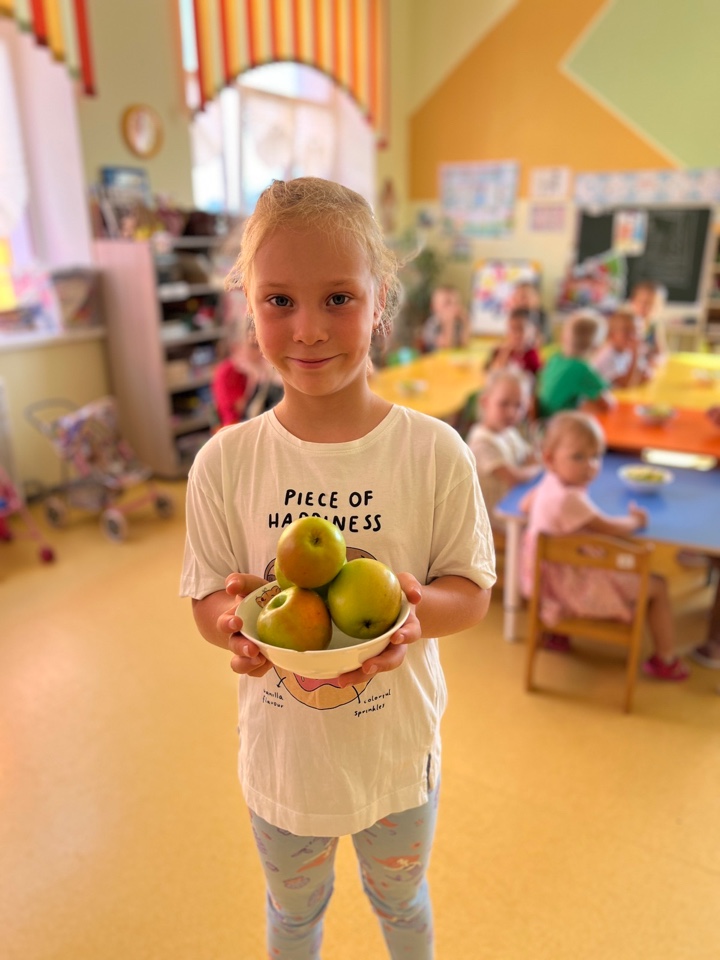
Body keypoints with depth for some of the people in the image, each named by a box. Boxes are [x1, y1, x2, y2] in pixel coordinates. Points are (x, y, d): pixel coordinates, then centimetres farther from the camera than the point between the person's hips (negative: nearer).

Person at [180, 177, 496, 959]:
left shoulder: (435, 453, -19)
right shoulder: (224, 462, -17)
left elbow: (472, 590, -10)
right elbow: (206, 601, -7)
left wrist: (420, 606, -31)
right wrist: (234, 618, -30)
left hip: (398, 750, 0)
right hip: (281, 754, 1)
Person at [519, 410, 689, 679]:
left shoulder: (549, 484, -1)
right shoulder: (568, 499, -31)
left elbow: (525, 504, 20)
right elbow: (611, 529, -23)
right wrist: (636, 519, -3)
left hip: (554, 574, 9)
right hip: (575, 583, -9)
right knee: (658, 586, 3)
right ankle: (665, 661, 19)